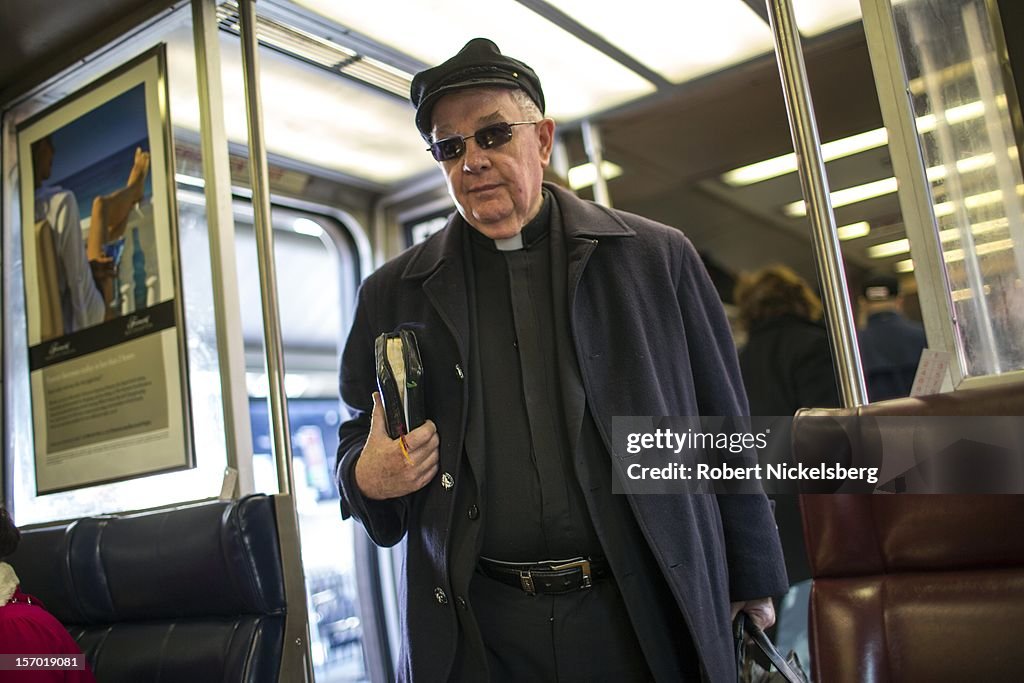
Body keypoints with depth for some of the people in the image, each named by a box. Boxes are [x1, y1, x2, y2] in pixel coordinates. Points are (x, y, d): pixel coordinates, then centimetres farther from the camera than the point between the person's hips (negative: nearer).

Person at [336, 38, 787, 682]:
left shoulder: (658, 258, 0)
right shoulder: (392, 295, 4)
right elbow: (359, 440, 12)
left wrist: (750, 579, 4)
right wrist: (368, 477, -10)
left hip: (644, 621, 0)